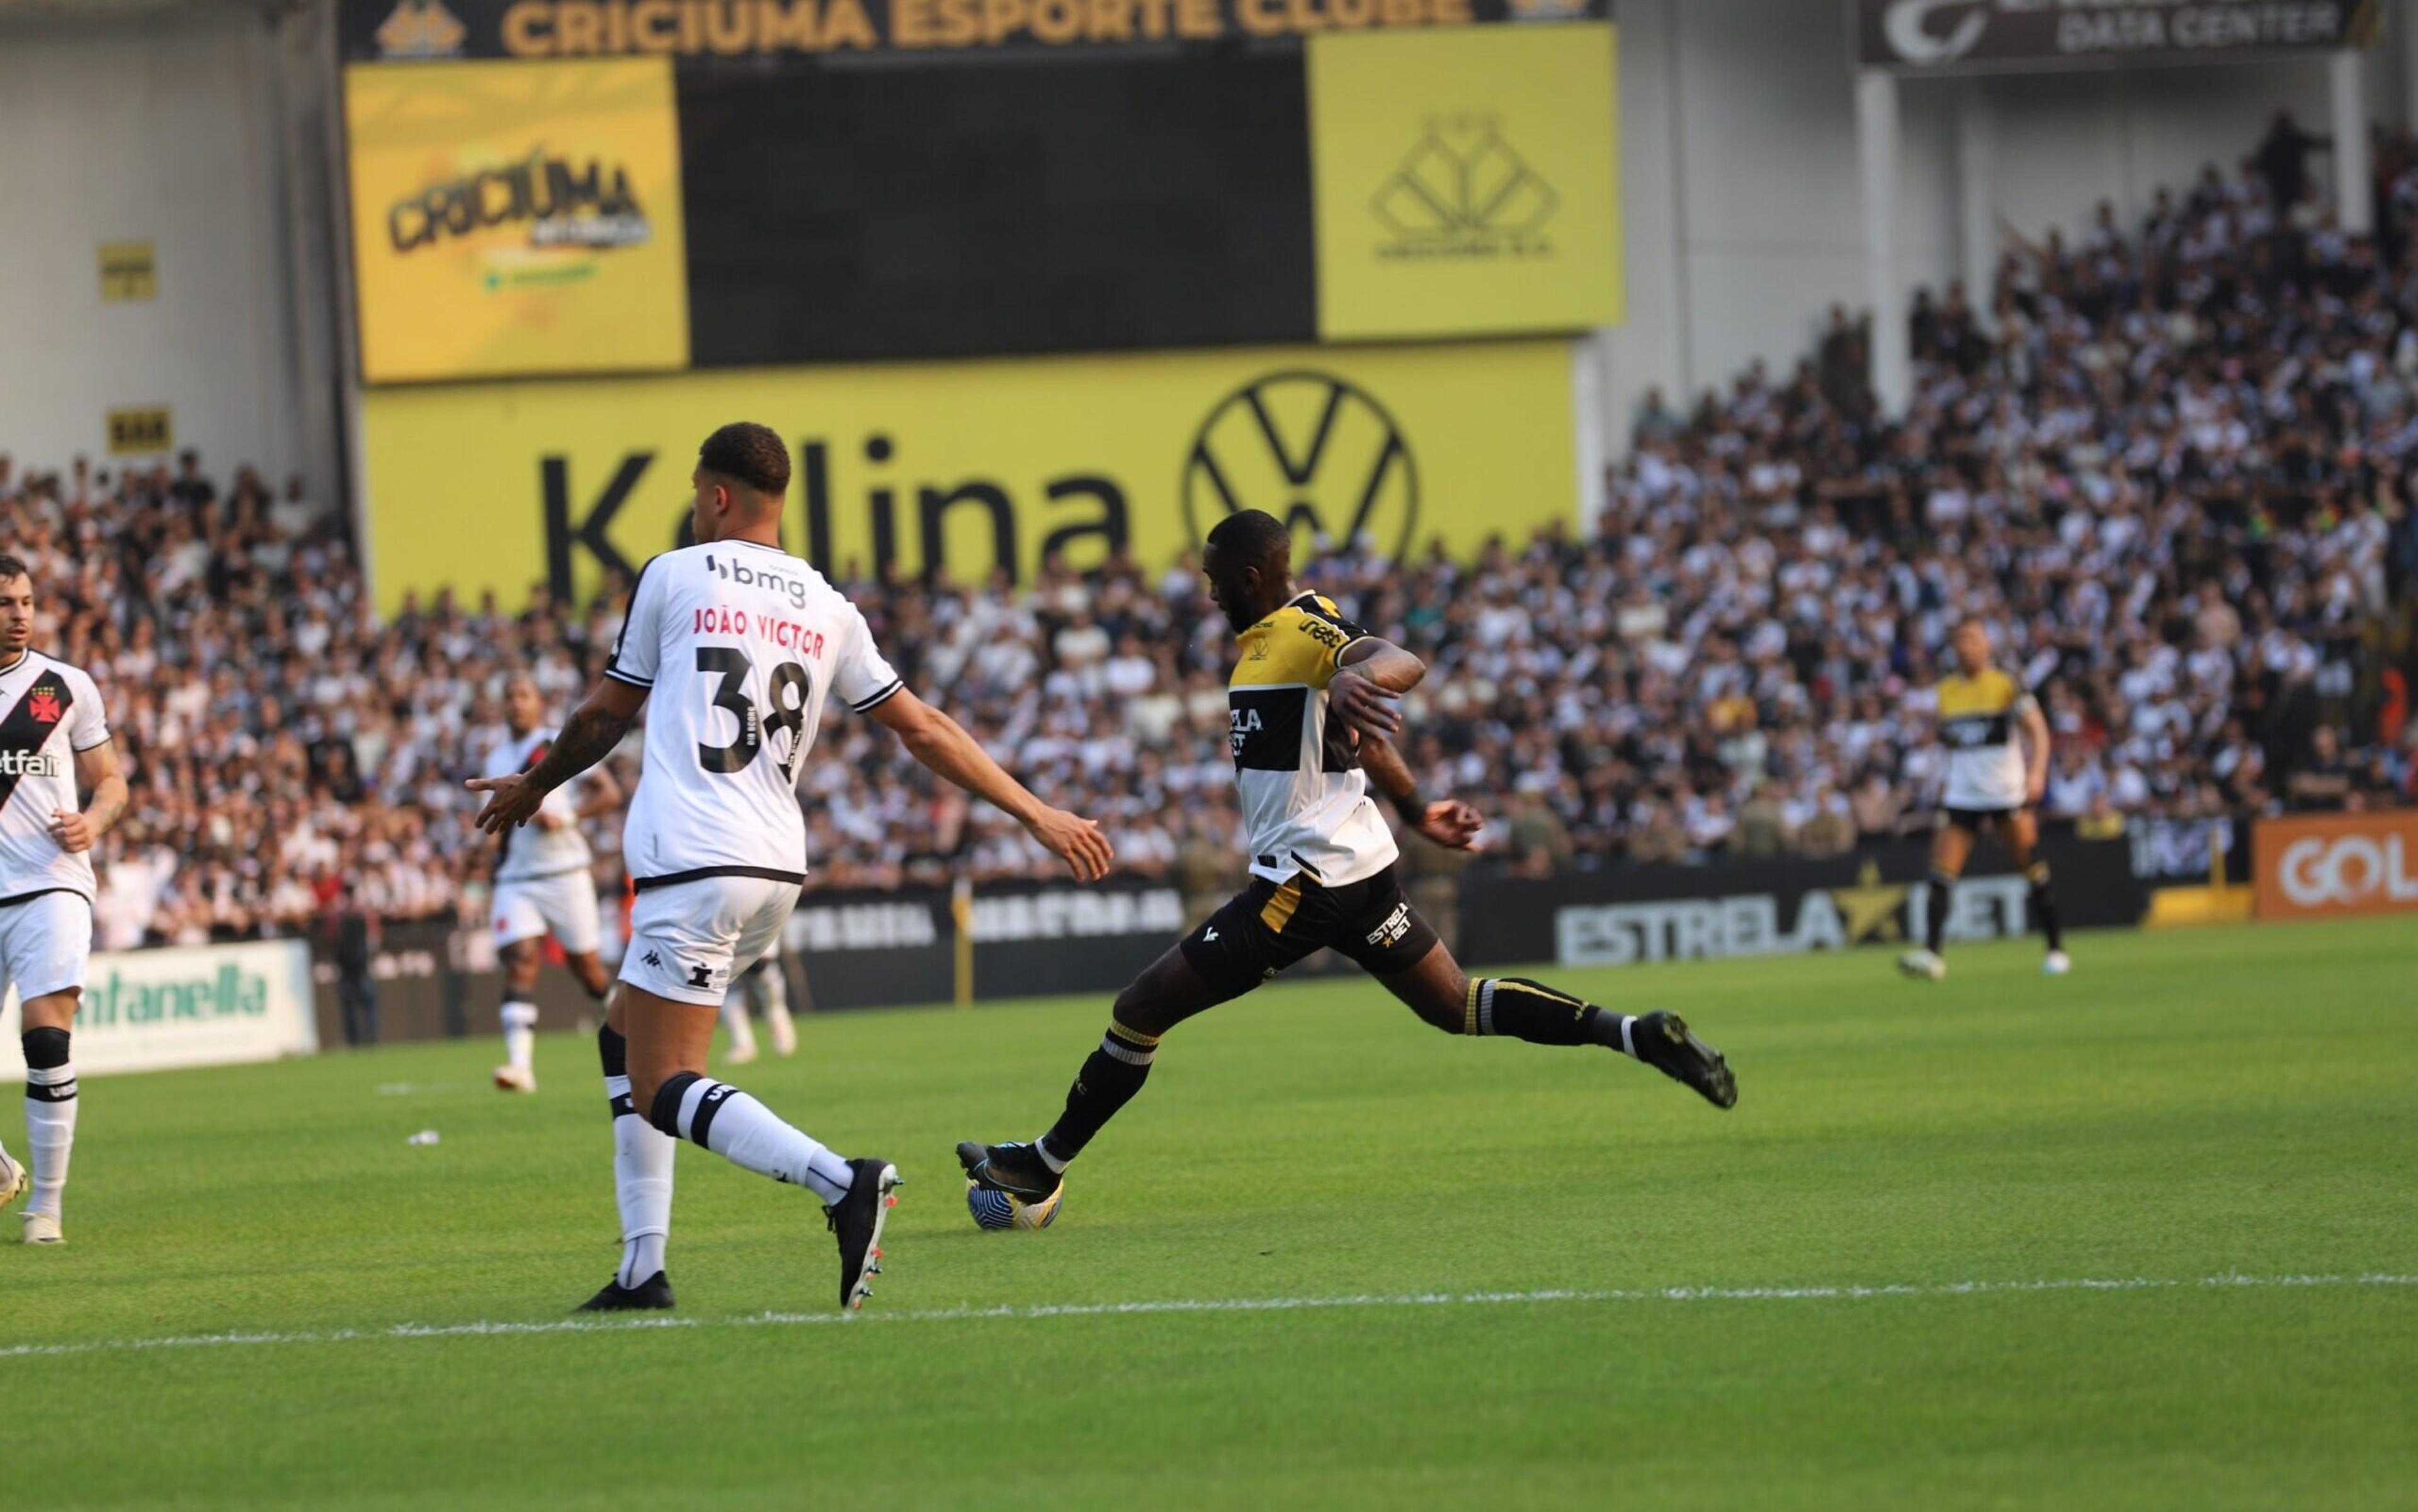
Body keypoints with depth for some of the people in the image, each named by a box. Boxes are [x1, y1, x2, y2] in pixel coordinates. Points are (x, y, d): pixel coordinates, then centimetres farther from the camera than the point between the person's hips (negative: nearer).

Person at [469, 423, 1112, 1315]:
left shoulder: (673, 577, 1)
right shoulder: (828, 611, 13)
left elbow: (606, 715, 11)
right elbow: (923, 730, 13)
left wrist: (533, 788, 29)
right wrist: (1038, 816, 20)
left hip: (692, 867, -7)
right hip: (778, 871, 7)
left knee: (662, 1092, -8)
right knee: (624, 1040, 22)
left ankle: (842, 1184, -30)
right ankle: (643, 1269, 14)